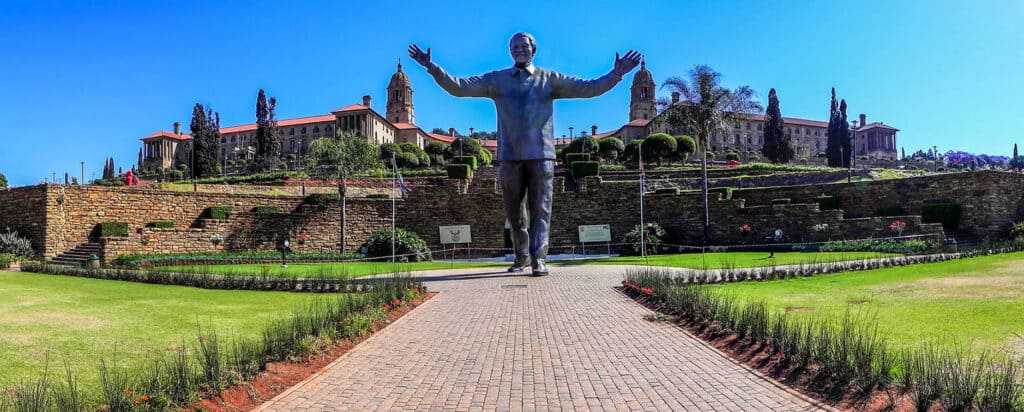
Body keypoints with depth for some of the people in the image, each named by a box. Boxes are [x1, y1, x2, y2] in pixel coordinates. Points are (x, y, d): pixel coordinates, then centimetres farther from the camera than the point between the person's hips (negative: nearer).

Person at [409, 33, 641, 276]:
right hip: (509, 156, 1)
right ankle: (521, 258, 21)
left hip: (540, 155, -1)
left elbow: (589, 88, 6)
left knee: (540, 208, -5)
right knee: (514, 211, 7)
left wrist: (616, 74, -7)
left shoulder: (550, 79, 10)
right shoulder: (496, 80, 11)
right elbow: (458, 87, 5)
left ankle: (538, 260, -6)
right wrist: (432, 67, -6)